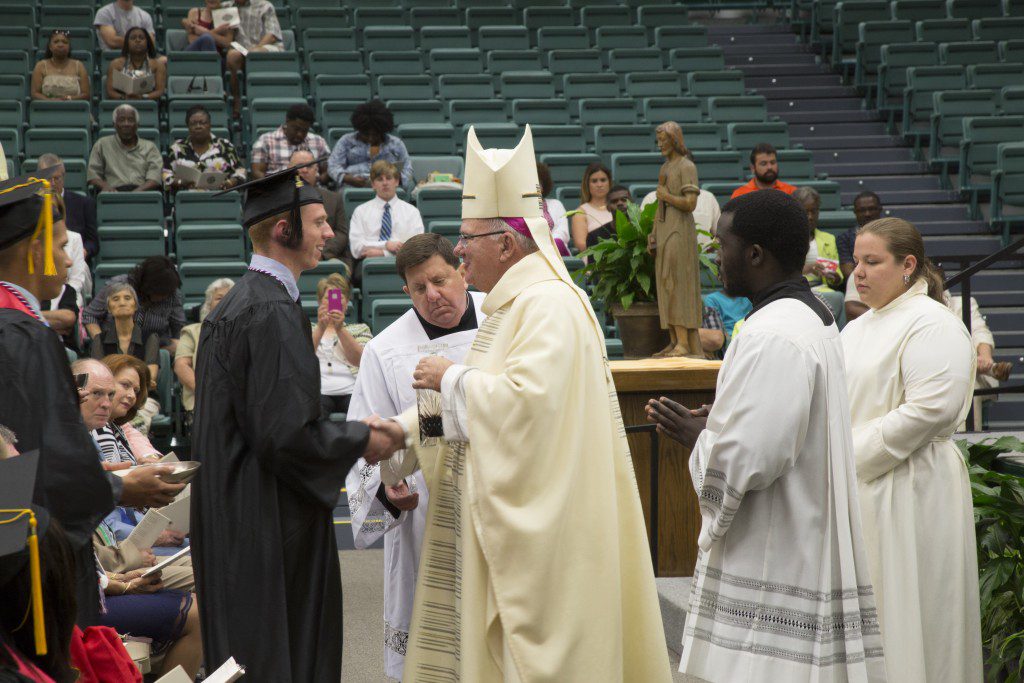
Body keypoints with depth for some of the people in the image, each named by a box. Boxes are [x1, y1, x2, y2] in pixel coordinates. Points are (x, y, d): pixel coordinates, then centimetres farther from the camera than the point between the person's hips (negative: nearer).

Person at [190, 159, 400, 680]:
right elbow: (285, 433, -24)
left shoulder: (231, 305, 13)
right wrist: (361, 441, -9)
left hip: (232, 516, 10)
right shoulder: (273, 312, -19)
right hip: (272, 523, -10)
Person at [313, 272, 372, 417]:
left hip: (351, 390, 1)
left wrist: (340, 329, -8)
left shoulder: (360, 329, 25)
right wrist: (321, 328, -10)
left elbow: (360, 360, 4)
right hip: (319, 391, -1)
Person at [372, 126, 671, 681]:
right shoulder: (510, 306, 17)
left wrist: (452, 378, -14)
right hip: (506, 522, 10)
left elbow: (526, 398, -29)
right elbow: (479, 405, 19)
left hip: (542, 526, -10)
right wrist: (399, 429, 7)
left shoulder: (550, 306, -15)